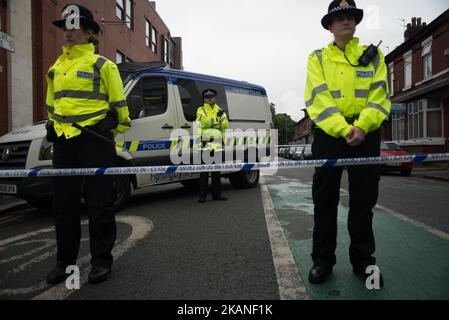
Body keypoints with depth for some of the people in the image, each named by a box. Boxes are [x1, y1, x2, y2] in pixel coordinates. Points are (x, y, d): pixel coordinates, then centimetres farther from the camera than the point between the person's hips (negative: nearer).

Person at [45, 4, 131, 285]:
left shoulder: (102, 65, -1)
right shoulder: (56, 68, 17)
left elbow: (119, 104, 0)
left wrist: (116, 130, 1)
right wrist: (55, 126, 21)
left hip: (95, 140, -6)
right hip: (63, 142, 6)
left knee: (100, 202, 0)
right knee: (64, 203, 9)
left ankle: (102, 260, 13)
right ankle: (65, 260, 22)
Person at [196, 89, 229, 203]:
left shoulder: (220, 111, 19)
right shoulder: (201, 110, 9)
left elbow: (225, 125, 5)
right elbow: (204, 122, -9)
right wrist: (217, 118, -14)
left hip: (217, 144, 4)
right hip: (205, 143, -4)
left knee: (216, 170, 8)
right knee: (204, 170, -4)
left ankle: (216, 194, 15)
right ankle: (202, 195, 1)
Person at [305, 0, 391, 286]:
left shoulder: (373, 55, 13)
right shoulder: (318, 58, 8)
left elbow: (379, 96, 1)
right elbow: (318, 99, -6)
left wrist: (362, 127, -17)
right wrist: (344, 129, -18)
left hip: (365, 135, 2)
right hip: (329, 134, -1)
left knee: (364, 200, 6)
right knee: (325, 199, 2)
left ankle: (363, 260, 21)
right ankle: (323, 260, 15)